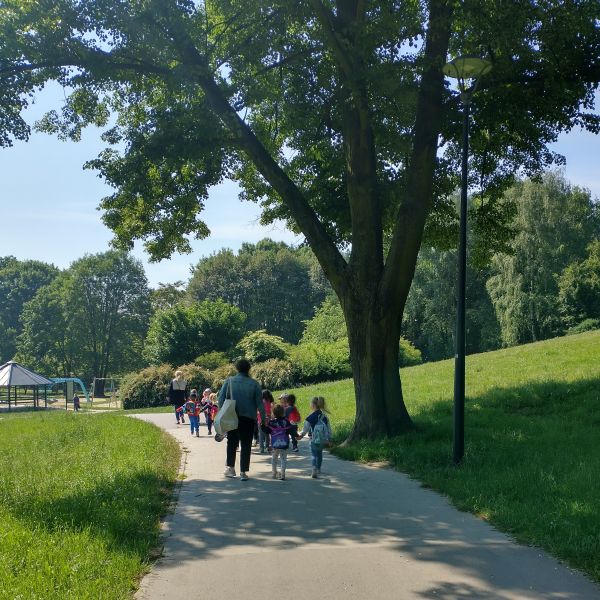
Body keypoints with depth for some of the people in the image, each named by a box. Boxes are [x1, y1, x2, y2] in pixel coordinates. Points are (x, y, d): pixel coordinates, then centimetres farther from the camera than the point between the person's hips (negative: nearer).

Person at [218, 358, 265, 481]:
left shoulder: (229, 381, -2)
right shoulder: (254, 384, -4)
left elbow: (221, 398, -4)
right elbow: (260, 403, -4)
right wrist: (263, 418, 3)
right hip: (248, 418, -1)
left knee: (232, 443, 18)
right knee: (246, 445, 5)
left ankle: (230, 467, 13)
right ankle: (243, 472, 3)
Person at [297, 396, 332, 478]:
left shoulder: (311, 417, -14)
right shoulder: (324, 416, 3)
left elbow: (306, 428, -8)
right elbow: (329, 428, 9)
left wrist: (301, 435, 6)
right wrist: (328, 439, 17)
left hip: (315, 440, -5)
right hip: (323, 440, 5)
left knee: (314, 454, 2)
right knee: (319, 454, 20)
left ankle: (314, 470, -16)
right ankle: (318, 470, 31)